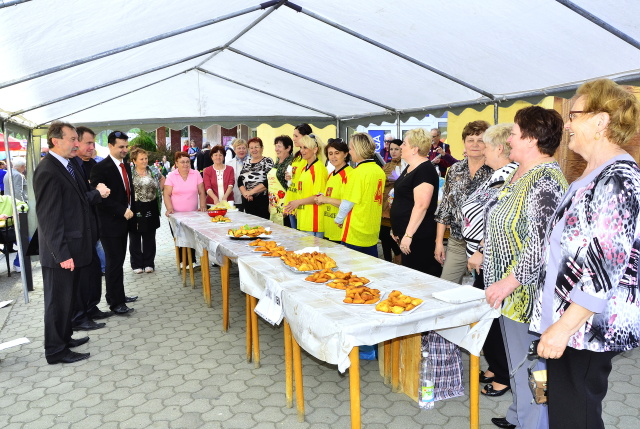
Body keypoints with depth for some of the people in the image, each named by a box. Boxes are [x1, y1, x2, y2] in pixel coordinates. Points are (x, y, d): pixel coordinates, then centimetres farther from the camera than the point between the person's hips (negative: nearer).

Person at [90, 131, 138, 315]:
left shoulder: (126, 165, 12)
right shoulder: (101, 168, -13)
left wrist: (130, 211, 10)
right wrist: (122, 211, -20)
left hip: (124, 221, 7)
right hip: (110, 223, -7)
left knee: (118, 261, 14)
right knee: (114, 262, -2)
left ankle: (119, 295, 23)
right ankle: (115, 302, 6)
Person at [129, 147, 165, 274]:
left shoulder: (153, 170, 5)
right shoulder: (129, 173, -5)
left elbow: (162, 179, 21)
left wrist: (159, 191, 9)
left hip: (151, 208, 2)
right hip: (135, 209, -2)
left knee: (149, 237, 9)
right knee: (135, 237, 6)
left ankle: (149, 263, 18)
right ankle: (137, 264, 17)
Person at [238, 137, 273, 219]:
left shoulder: (268, 161, -1)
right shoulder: (247, 162, 16)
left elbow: (268, 182, -12)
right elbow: (240, 180, 9)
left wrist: (251, 192, -14)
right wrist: (245, 193, -9)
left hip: (262, 200, -5)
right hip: (247, 201, 5)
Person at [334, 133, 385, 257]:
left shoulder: (358, 172, -16)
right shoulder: (380, 171, 6)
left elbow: (348, 202, -13)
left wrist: (338, 220, 4)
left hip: (355, 233, -7)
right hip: (373, 233, 7)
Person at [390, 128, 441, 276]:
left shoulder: (425, 170, -17)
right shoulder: (410, 168, 14)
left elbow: (421, 206, -24)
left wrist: (408, 235, -25)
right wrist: (397, 229, 21)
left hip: (418, 236, -10)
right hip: (406, 234, 10)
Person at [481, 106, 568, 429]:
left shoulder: (545, 182, -22)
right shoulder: (519, 174, 9)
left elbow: (542, 245, -28)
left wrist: (509, 282, -23)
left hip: (527, 293, -10)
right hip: (509, 292, 10)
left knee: (527, 365, 4)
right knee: (516, 359, 23)